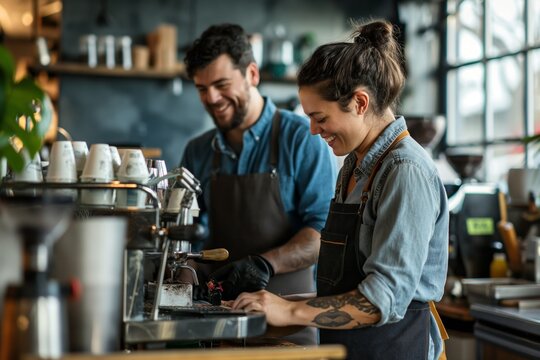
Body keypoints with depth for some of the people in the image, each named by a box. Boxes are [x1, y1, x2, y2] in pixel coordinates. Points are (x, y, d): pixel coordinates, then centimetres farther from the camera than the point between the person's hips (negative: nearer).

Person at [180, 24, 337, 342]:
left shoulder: (302, 138, -4)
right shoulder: (198, 152, 11)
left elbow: (325, 229, -10)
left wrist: (267, 263, -22)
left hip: (289, 310, -4)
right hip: (220, 307, 4)